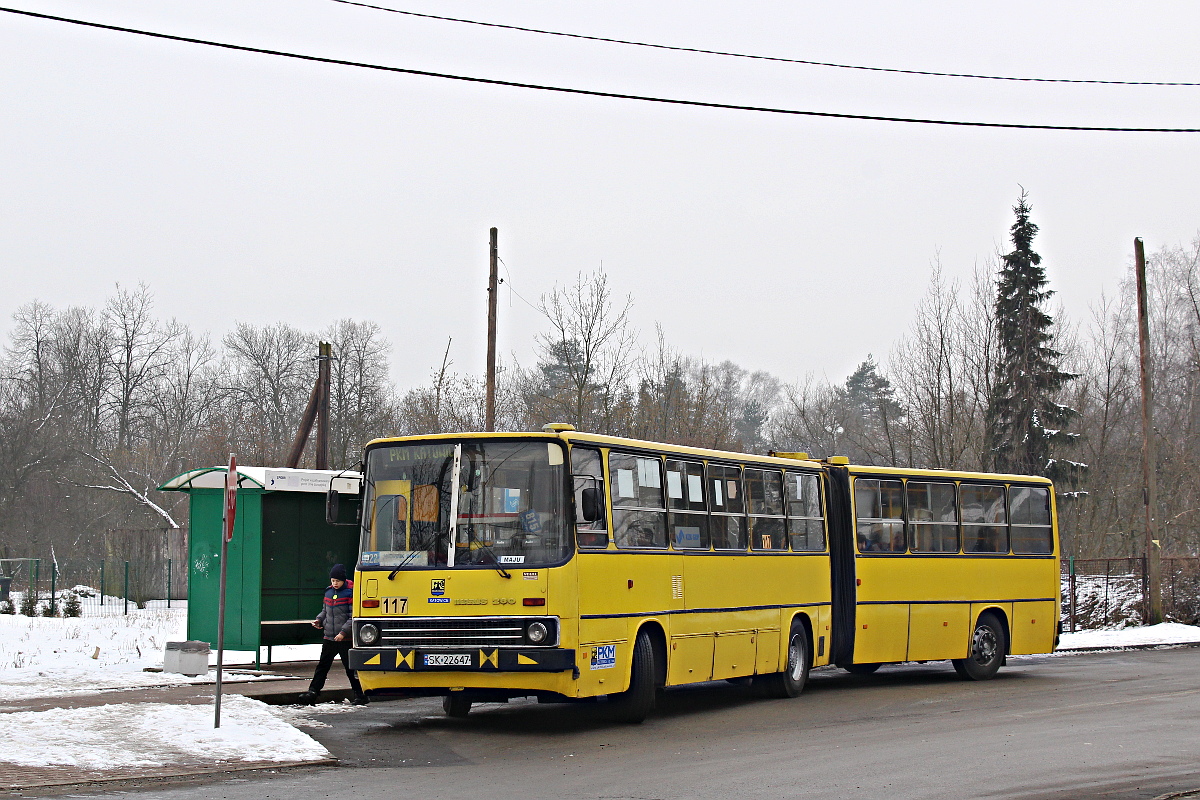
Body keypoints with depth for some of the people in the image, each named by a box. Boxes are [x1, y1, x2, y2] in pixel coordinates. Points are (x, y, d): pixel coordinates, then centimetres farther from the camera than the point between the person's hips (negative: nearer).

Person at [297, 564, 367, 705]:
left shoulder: (350, 593, -9)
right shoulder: (329, 592, 11)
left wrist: (344, 632, -19)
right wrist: (319, 620, 4)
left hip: (345, 639, -6)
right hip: (329, 638, 6)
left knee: (350, 668, 1)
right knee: (322, 666, 7)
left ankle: (360, 695, 10)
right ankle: (313, 692, 9)